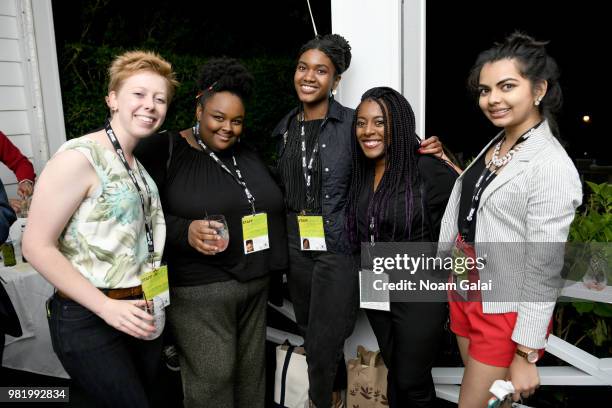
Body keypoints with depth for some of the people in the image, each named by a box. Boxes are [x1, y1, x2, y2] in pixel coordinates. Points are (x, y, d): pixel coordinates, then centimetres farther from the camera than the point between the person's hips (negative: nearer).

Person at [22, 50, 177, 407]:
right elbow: (37, 247, -16)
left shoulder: (139, 164, 9)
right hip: (90, 319, -7)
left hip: (142, 314, 7)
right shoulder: (80, 157, -14)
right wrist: (106, 307, -20)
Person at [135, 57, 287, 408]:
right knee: (212, 378, 2)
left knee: (251, 372, 17)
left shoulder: (248, 153, 12)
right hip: (198, 289, -6)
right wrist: (185, 232, -27)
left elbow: (270, 207, 19)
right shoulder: (164, 150, -7)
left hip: (256, 283, 6)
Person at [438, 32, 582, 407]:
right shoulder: (495, 145, 3)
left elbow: (543, 271, -19)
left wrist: (526, 355, -15)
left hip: (506, 311, -7)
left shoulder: (552, 167, -20)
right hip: (466, 294, 7)